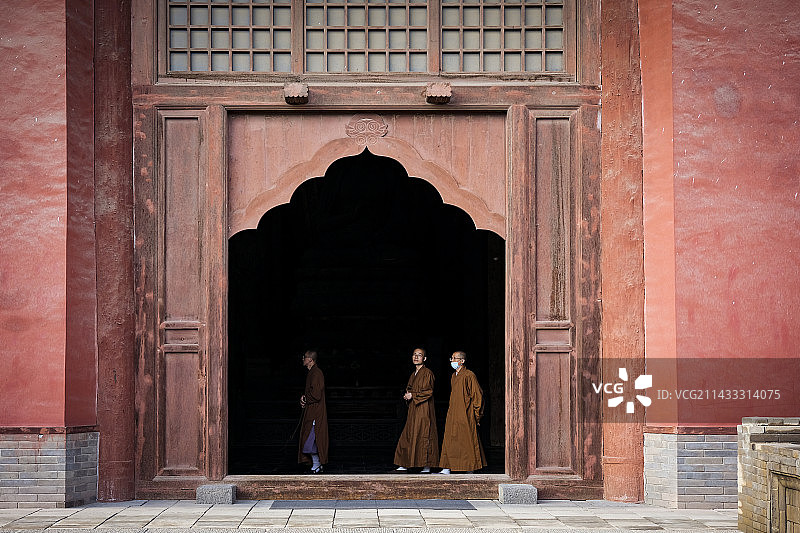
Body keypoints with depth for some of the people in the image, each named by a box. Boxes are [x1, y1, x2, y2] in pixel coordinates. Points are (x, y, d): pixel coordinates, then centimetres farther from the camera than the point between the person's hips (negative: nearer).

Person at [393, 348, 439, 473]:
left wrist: (413, 395, -13)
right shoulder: (414, 374, 18)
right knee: (407, 436, 6)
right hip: (413, 410, 8)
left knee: (423, 436, -8)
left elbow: (428, 392, -14)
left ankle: (427, 466, -5)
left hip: (424, 409, -8)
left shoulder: (427, 373, -8)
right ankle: (404, 465, 10)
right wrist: (407, 395, 3)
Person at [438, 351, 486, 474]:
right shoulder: (453, 376, 15)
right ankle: (446, 469, 3)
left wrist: (477, 415, -11)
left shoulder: (469, 376, -10)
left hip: (465, 416, -8)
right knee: (449, 440, 3)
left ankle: (470, 470, 5)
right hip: (453, 415, 8)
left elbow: (478, 395, -11)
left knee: (467, 442, -2)